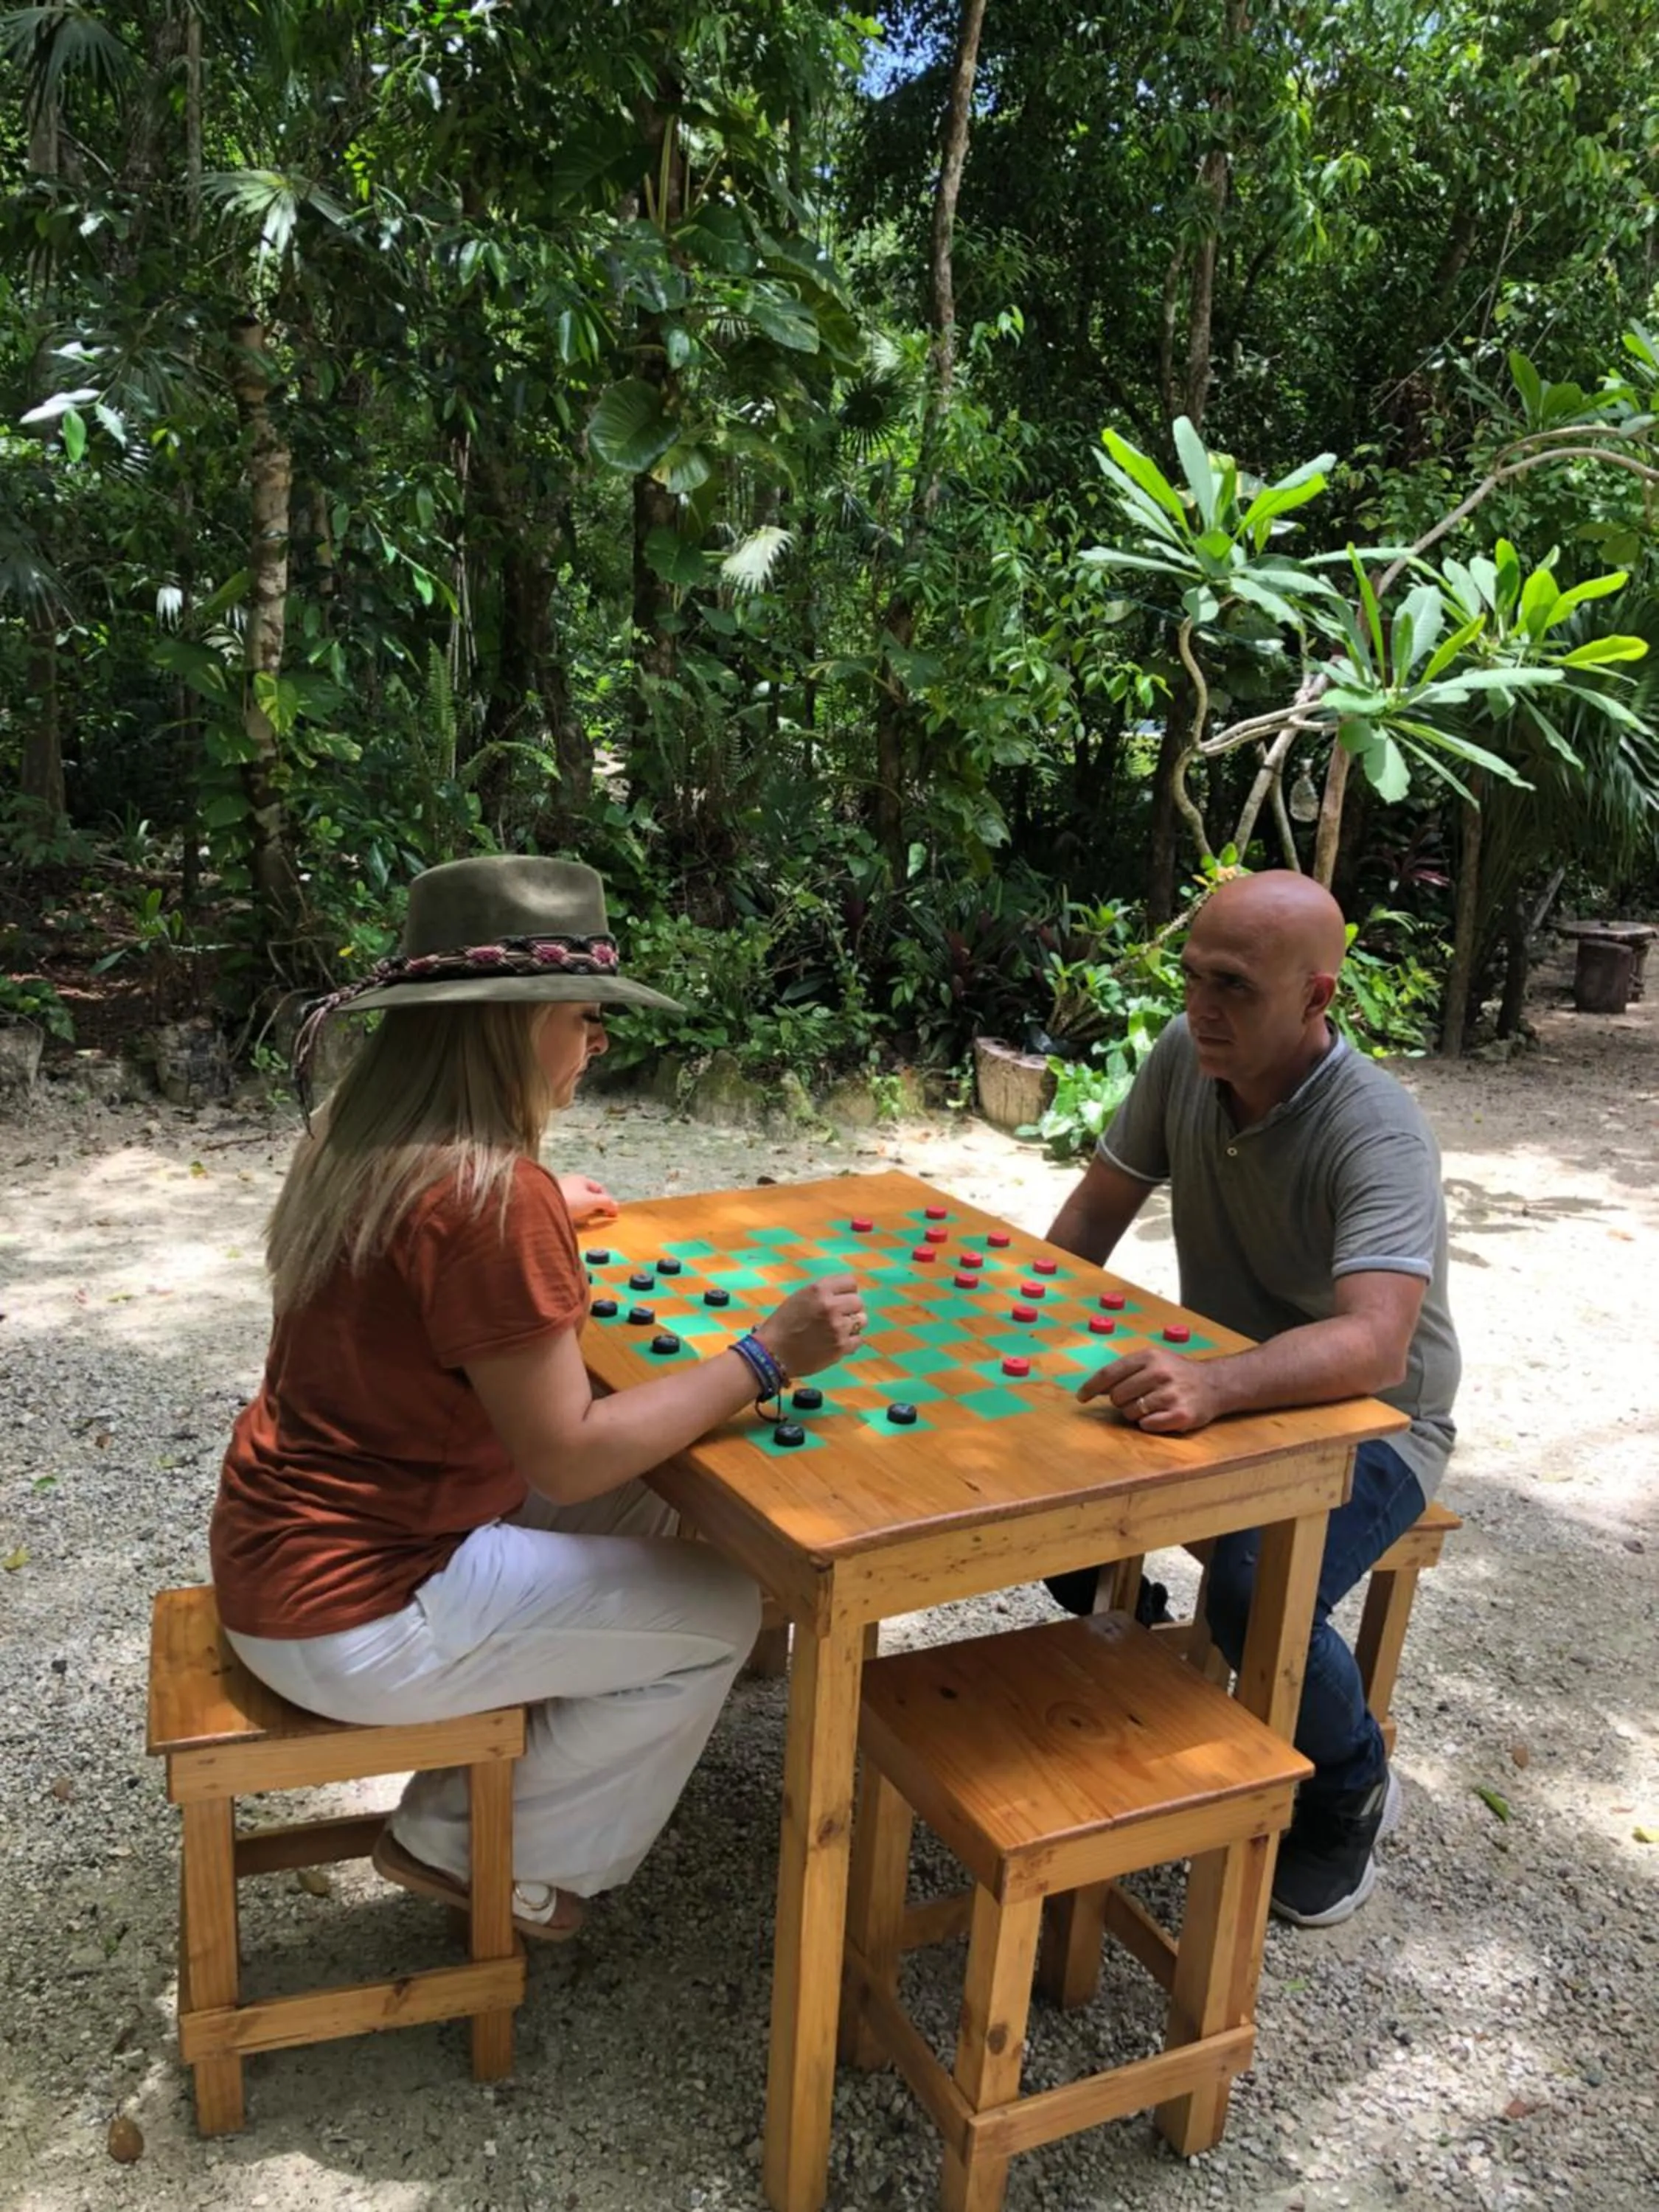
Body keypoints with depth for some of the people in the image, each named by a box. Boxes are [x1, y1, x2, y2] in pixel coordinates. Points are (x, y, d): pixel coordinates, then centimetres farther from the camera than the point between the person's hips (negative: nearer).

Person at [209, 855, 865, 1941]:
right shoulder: (489, 1196, -29)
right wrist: (766, 1357, -20)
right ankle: (513, 1869, 21)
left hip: (284, 1545, 10)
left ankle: (458, 1820, 29)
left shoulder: (366, 1138, 0)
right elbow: (569, 1455, -26)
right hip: (350, 1620, -9)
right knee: (717, 1612, 2)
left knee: (652, 1515, 20)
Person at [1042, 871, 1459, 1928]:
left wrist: (1212, 1385, -61)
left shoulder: (1377, 1132, -29)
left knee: (1256, 1595, -31)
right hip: (1218, 1386, 6)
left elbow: (1370, 1344, -44)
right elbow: (1094, 1215, 0)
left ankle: (1353, 1789, 4)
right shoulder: (1184, 1056, -11)